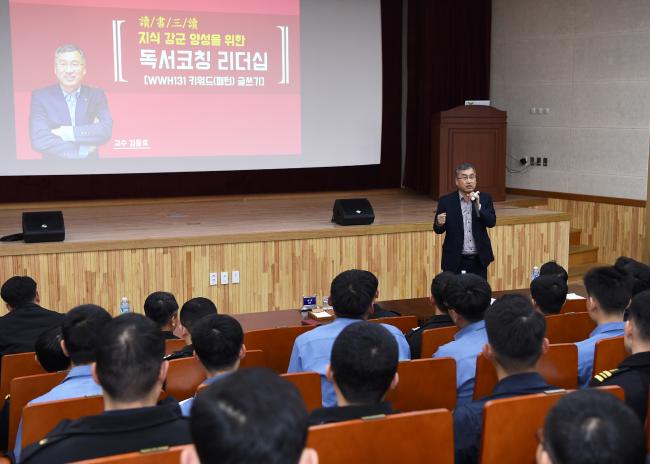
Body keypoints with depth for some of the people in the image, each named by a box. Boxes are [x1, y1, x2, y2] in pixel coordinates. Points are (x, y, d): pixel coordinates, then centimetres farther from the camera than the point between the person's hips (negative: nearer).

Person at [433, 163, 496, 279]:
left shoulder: (485, 198, 4)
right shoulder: (446, 201, -1)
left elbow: (492, 222, -6)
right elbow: (438, 230, 3)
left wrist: (478, 205, -19)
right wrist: (439, 223, -20)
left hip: (479, 260, 2)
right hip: (455, 261, -2)